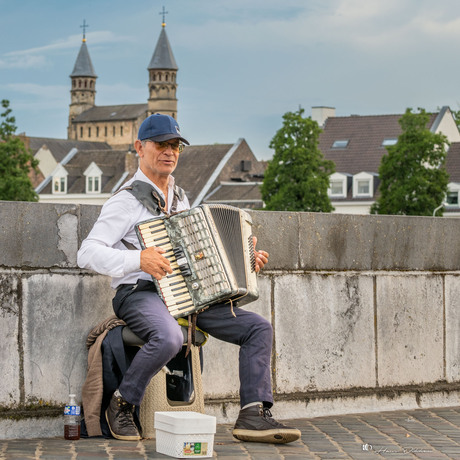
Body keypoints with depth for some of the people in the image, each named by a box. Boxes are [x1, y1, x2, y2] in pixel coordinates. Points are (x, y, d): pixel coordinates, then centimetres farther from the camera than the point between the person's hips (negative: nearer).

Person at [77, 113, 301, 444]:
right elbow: (88, 254, -13)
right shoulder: (126, 201, -4)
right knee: (169, 337, -40)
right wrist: (138, 260, -26)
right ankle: (122, 405, -15)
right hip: (139, 294, -8)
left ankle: (254, 415, -13)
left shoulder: (180, 199, 20)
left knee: (259, 328, -7)